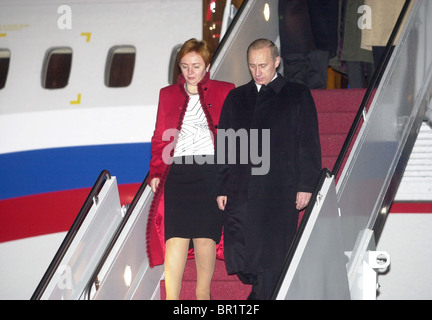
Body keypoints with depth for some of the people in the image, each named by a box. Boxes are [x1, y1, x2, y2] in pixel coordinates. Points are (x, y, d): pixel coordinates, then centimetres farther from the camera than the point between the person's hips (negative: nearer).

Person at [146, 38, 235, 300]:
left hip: (211, 172, -1)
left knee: (205, 237, -5)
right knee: (175, 237, -9)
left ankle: (203, 293, 13)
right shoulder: (168, 95, 16)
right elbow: (160, 137, 17)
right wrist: (156, 172, 7)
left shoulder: (225, 92, 10)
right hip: (177, 172, 1)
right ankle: (172, 299, -10)